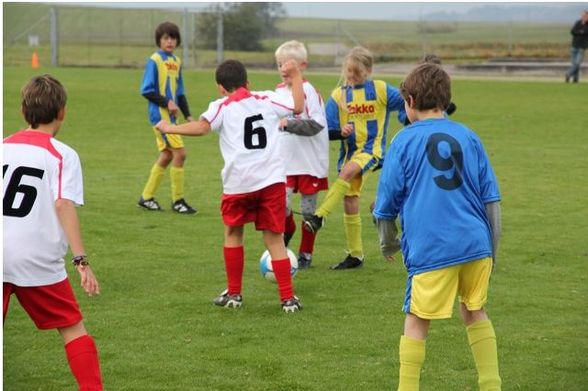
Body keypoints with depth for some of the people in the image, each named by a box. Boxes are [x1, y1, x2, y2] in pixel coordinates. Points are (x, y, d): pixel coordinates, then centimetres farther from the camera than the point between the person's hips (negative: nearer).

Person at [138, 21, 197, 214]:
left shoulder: (176, 62, 13)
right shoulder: (154, 61, -9)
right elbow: (146, 90, -11)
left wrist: (188, 115, 11)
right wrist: (167, 102, -17)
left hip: (171, 115, 8)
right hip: (159, 114, -8)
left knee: (166, 155, 11)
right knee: (179, 153, -11)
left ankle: (147, 197, 20)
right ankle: (177, 201, -2)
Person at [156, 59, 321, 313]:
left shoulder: (222, 106, 1)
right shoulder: (267, 99, 10)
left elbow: (202, 127, -13)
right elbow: (298, 107, 15)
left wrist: (171, 129, -3)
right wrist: (295, 76, 27)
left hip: (238, 182, -2)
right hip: (272, 179, 2)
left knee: (233, 233, 19)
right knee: (274, 238, 6)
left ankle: (233, 294, 22)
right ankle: (288, 298, -1)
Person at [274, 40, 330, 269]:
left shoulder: (309, 91, -12)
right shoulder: (279, 91, 7)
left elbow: (318, 123, -19)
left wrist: (290, 123, -27)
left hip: (310, 161, -4)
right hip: (285, 161, 4)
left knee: (308, 210, 5)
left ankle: (305, 254, 19)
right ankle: (287, 230, 22)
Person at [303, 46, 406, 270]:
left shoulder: (381, 90, -2)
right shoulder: (338, 96, 2)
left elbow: (405, 103, 7)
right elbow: (328, 131, 1)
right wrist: (341, 133, -17)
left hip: (372, 148, -3)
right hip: (349, 150, 3)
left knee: (348, 171, -33)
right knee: (350, 201, 1)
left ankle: (319, 217, -36)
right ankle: (355, 256, 10)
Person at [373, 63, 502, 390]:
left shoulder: (404, 142, 1)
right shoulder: (468, 137, 9)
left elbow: (386, 206, 5)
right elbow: (492, 200, 10)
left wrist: (388, 243, 22)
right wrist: (493, 251, 17)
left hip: (430, 250, -4)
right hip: (476, 245, 4)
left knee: (417, 322, 6)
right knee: (475, 313, 19)